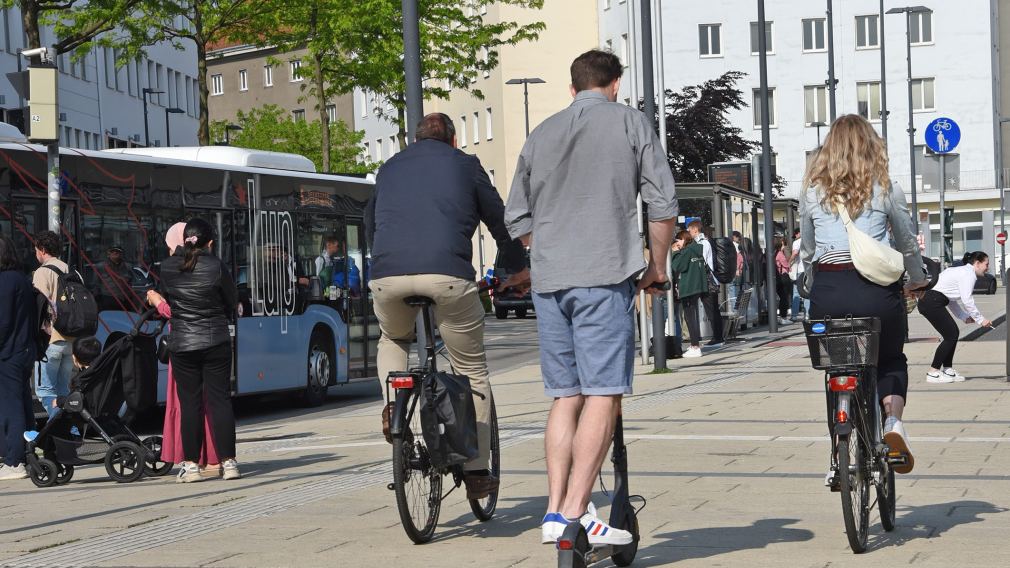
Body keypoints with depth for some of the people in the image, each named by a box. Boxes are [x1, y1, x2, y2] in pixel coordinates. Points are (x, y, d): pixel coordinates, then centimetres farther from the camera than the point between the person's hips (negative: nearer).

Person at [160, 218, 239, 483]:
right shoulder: (216, 267, -7)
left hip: (182, 345, 1)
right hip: (216, 342, -1)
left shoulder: (168, 267, -1)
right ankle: (228, 462, 1)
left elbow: (166, 298, 8)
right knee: (220, 400, 3)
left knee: (189, 403, 5)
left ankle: (191, 464, 3)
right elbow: (232, 302, 3)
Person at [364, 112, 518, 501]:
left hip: (387, 275, 3)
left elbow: (370, 224, 37)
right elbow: (499, 220, 22)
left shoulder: (390, 168, 28)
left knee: (393, 340, 34)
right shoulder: (464, 165, 19)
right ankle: (477, 472, 9)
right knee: (472, 371, 12)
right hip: (447, 273, -3)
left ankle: (393, 405, 8)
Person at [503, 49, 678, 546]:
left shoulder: (542, 134, 17)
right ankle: (574, 511, -14)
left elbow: (516, 218, 19)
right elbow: (663, 202, 0)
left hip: (548, 280, 5)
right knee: (603, 394, -6)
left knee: (565, 396, 11)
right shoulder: (629, 122, 6)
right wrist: (657, 265, 11)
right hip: (605, 277, -5)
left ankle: (555, 511, 7)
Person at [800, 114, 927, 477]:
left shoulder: (812, 191, 6)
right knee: (891, 362, 22)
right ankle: (893, 420, -7)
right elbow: (908, 245, 13)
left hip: (827, 292, 1)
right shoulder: (885, 189, 2)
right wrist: (917, 282, 30)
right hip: (876, 291, -1)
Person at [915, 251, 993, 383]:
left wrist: (965, 317, 17)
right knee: (951, 336, -5)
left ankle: (947, 370, 17)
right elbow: (966, 300, -16)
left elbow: (951, 300, 23)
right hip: (933, 303, -10)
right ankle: (932, 373, -3)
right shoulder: (969, 274, -8)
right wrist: (980, 319, -9)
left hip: (928, 301, 10)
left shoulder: (962, 272, 23)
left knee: (954, 333, 13)